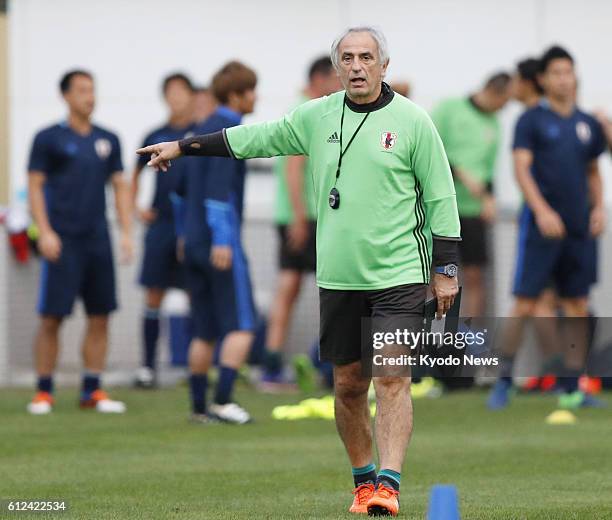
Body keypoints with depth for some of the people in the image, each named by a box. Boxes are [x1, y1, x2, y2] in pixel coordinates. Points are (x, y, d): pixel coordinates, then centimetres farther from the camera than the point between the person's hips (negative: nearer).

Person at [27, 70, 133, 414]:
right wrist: (45, 231, -11)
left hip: (98, 240, 4)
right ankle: (45, 392, 3)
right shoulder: (49, 138, 0)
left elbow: (120, 187, 15)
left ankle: (93, 390, 10)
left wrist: (127, 232, 6)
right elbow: (35, 186, -2)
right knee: (52, 317, -5)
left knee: (100, 316, 2)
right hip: (62, 240, -4)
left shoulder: (107, 140, 12)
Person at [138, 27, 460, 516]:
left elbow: (441, 197, 0)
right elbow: (255, 138, 18)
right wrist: (183, 146, 20)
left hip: (398, 274, -4)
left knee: (391, 378, -12)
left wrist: (446, 270, -2)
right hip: (337, 275, 4)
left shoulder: (412, 121, -3)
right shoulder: (317, 116, 7)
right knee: (348, 383, 7)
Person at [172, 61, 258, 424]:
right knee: (241, 325, -7)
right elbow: (219, 187, -20)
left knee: (206, 332, 10)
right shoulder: (229, 130, -10)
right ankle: (223, 400, -14)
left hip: (196, 243, 9)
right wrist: (221, 240, -23)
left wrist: (185, 233, 30)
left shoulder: (205, 129, 18)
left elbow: (183, 188, 25)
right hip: (220, 243, -9)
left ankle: (200, 406, 11)